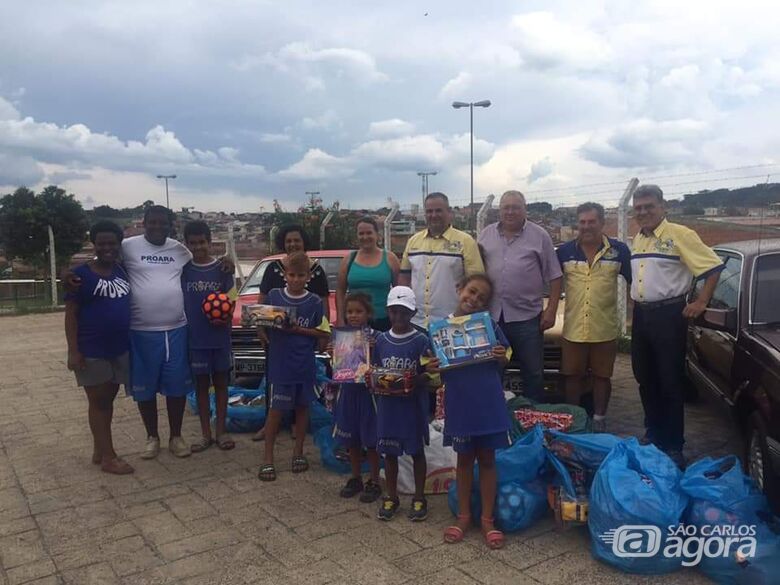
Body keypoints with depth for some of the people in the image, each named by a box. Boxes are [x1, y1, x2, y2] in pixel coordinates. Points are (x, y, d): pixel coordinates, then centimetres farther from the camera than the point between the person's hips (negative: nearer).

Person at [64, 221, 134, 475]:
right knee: (98, 402, 4)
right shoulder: (81, 274, -8)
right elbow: (71, 314, -9)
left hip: (121, 348, 6)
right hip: (92, 350, -5)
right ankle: (108, 457, 10)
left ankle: (99, 451, 26)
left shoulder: (123, 270, 7)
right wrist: (73, 350, -16)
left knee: (108, 399, 14)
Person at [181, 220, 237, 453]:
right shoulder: (183, 269, 0)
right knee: (201, 384, 9)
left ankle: (221, 431, 19)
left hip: (220, 337, 0)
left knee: (220, 382, 8)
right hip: (194, 337, 0)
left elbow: (230, 303, 1)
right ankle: (205, 434, 17)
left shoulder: (222, 268, -2)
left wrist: (225, 318, -18)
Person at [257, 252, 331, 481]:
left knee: (302, 407, 13)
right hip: (279, 364, -1)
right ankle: (268, 458, 13)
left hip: (305, 365, 1)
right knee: (276, 410, 1)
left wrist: (299, 330, -13)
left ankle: (298, 452, 28)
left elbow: (324, 331, -2)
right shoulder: (273, 296, -1)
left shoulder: (314, 302, -2)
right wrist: (264, 335, -13)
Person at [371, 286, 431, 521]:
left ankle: (419, 498, 23)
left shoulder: (421, 340, -7)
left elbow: (429, 374, -7)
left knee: (416, 450, 9)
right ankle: (391, 497, 26)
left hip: (414, 404, -3)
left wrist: (416, 381, -26)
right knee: (389, 451, 11)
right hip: (387, 403, 3)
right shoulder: (381, 340, 3)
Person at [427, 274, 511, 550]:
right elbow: (438, 367, 6)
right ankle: (463, 515, 30)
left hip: (489, 402, 0)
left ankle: (487, 519, 24)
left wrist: (501, 357, -16)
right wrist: (432, 368, -15)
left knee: (487, 459, 11)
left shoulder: (489, 324, -2)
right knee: (464, 459, 15)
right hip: (459, 403, 1)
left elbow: (501, 363, 6)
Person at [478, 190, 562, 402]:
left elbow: (554, 276, 0)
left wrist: (551, 309, -6)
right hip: (491, 315, 3)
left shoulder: (539, 236, 0)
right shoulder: (486, 235, 8)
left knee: (533, 373, 8)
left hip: (527, 316, -2)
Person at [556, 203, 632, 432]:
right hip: (573, 328, 1)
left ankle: (599, 420, 27)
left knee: (602, 377, 11)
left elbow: (634, 281, 5)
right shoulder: (565, 251, 1)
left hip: (605, 329, -1)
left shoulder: (619, 250, -2)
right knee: (573, 376, 11)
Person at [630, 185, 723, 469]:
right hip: (641, 315, 7)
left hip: (668, 315, -7)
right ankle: (653, 434, 29)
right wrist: (635, 307, 14)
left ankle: (673, 446, 10)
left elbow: (713, 267, -12)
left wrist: (701, 303, -14)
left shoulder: (680, 235, -10)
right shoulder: (637, 239, 11)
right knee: (645, 379, 14)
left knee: (670, 382, 0)